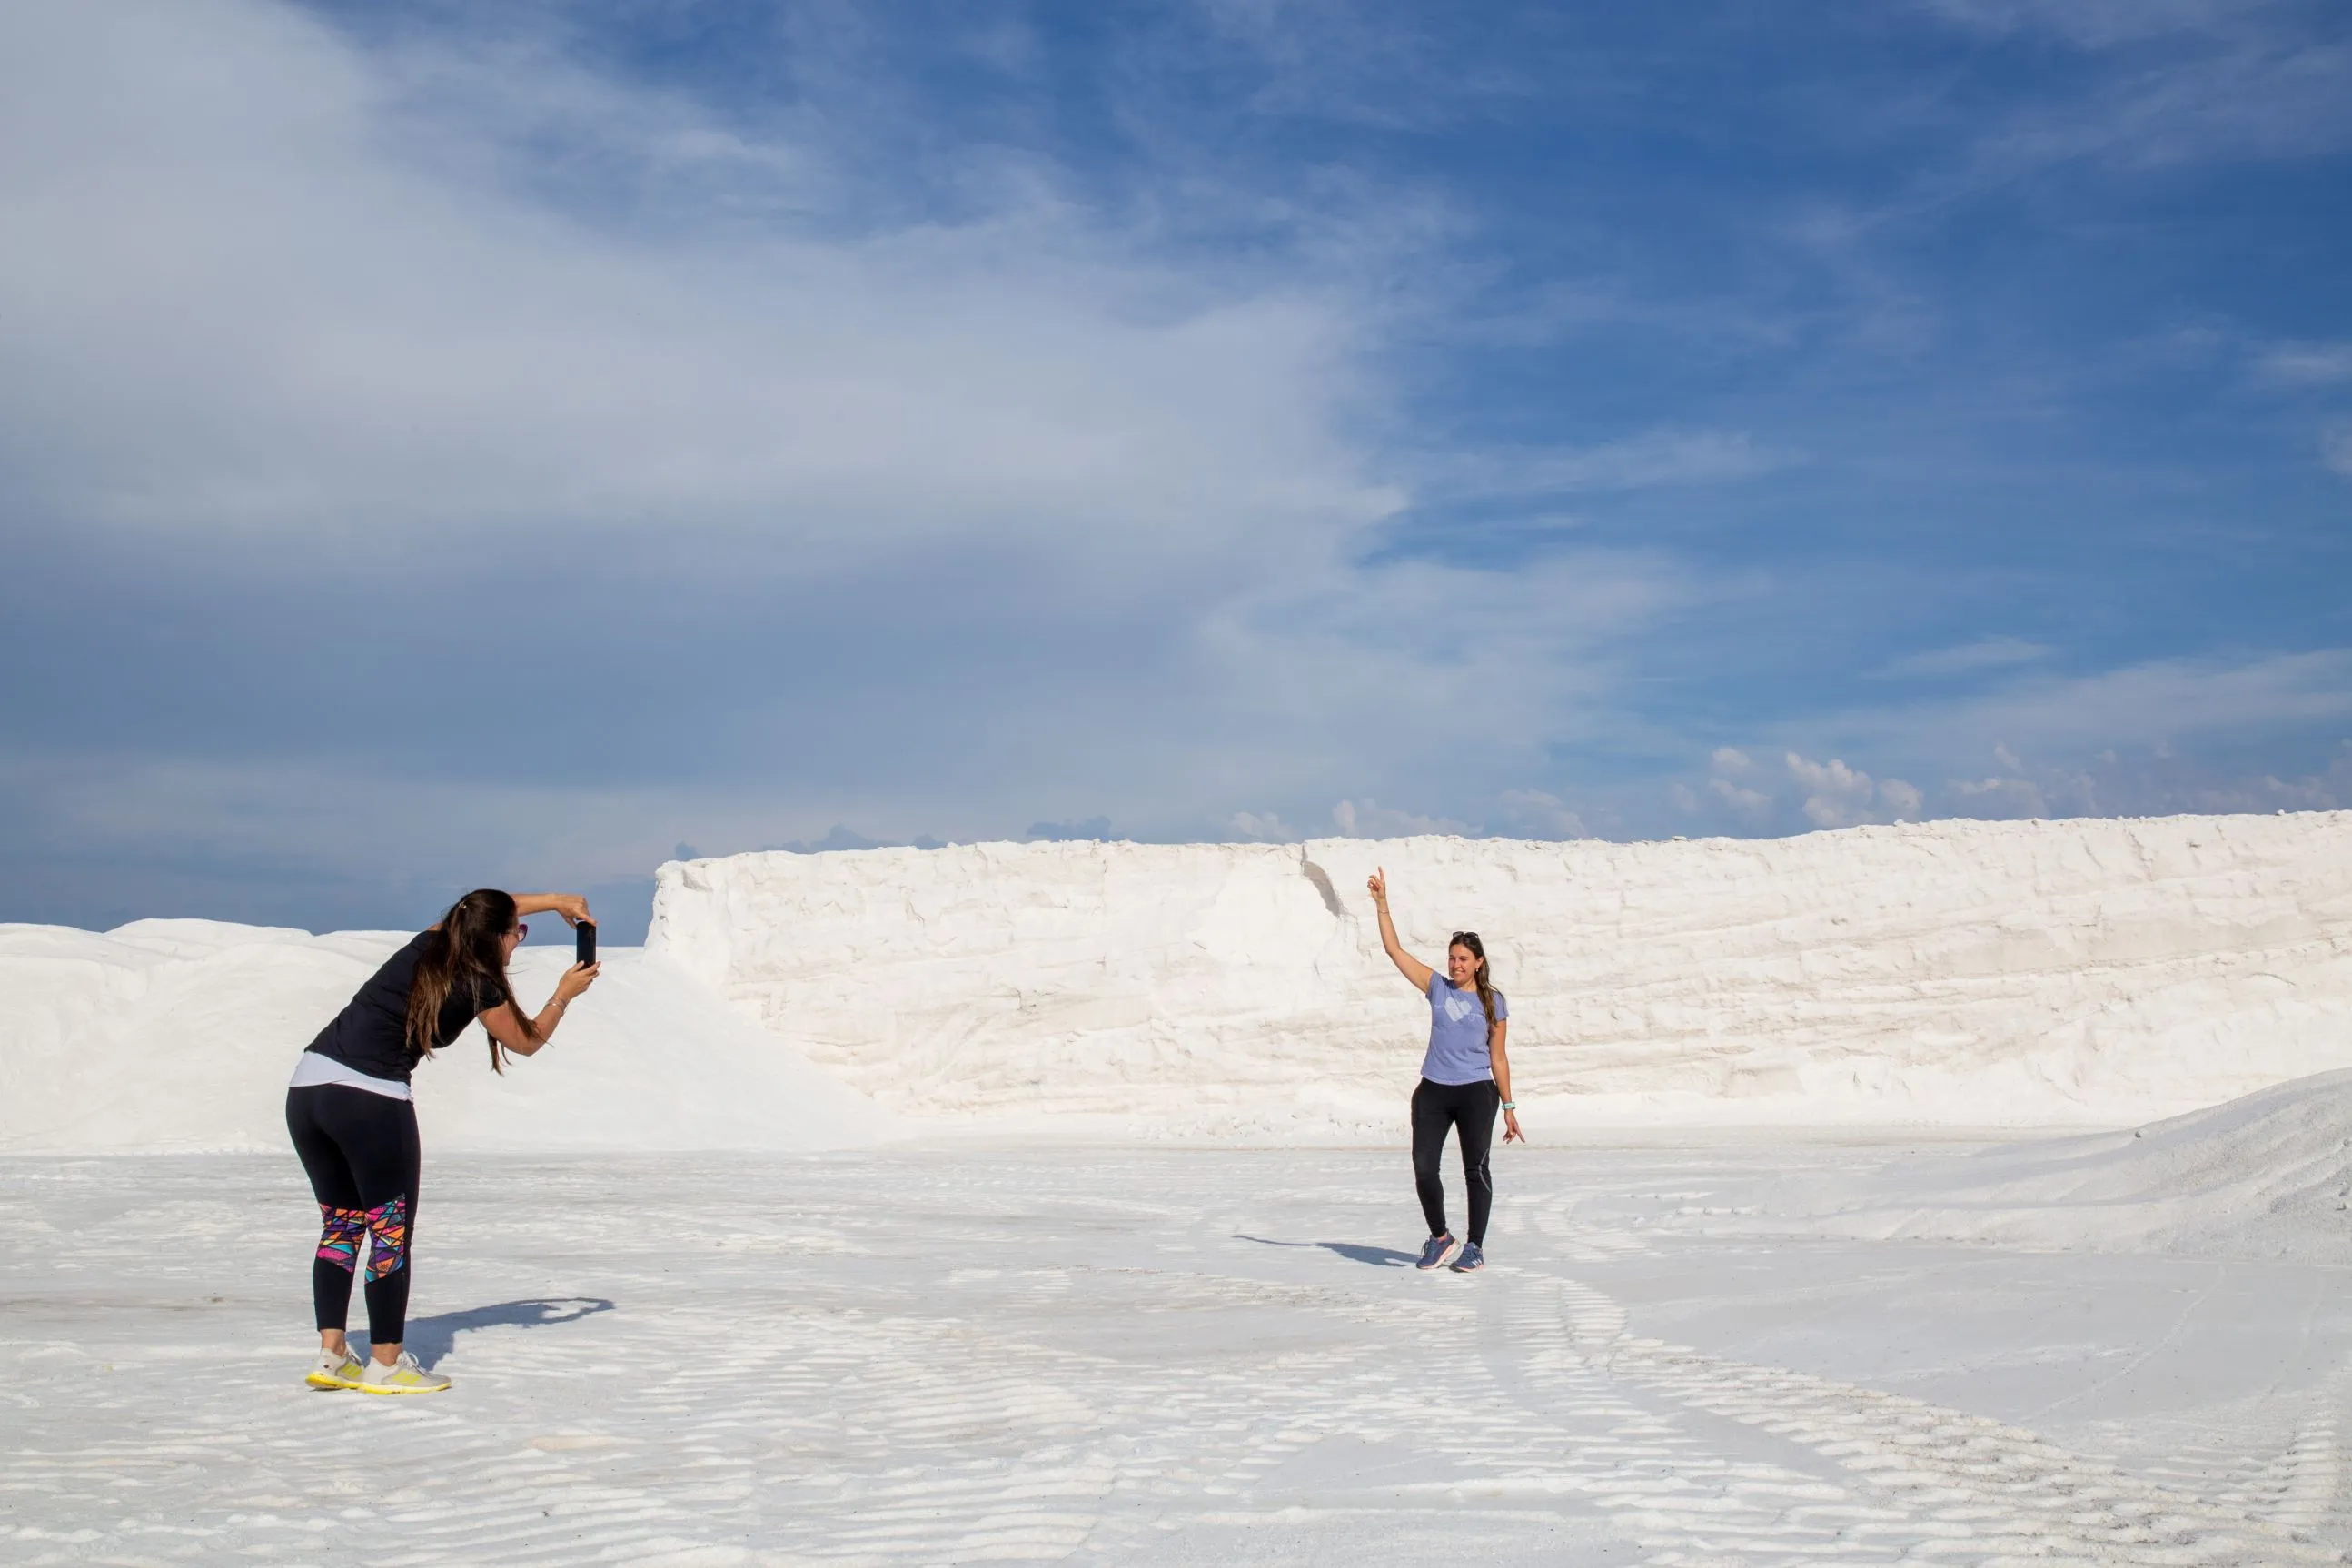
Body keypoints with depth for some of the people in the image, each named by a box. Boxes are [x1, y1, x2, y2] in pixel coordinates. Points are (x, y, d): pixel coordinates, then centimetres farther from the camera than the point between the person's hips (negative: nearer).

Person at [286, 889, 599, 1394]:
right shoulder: (478, 986, -4)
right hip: (369, 1100, -7)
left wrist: (554, 900, 40)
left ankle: (331, 1357, 16)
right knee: (391, 1230, 5)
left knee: (340, 1224, 16)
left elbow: (488, 908, 35)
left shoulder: (427, 944, 14)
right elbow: (527, 1042, 16)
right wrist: (564, 994, 28)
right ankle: (385, 1365, 10)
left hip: (306, 1086, 7)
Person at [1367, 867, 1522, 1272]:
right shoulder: (1438, 988, 7)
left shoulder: (1493, 1001, 3)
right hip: (1433, 1091, 2)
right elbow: (1395, 950, 4)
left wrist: (1508, 1107, 3)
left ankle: (1475, 1247, 12)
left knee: (1476, 1170, 1)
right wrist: (1382, 905, -3)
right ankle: (1440, 1239, 14)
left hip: (1476, 1093, -2)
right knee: (1423, 1168, -5)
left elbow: (1498, 1057, 5)